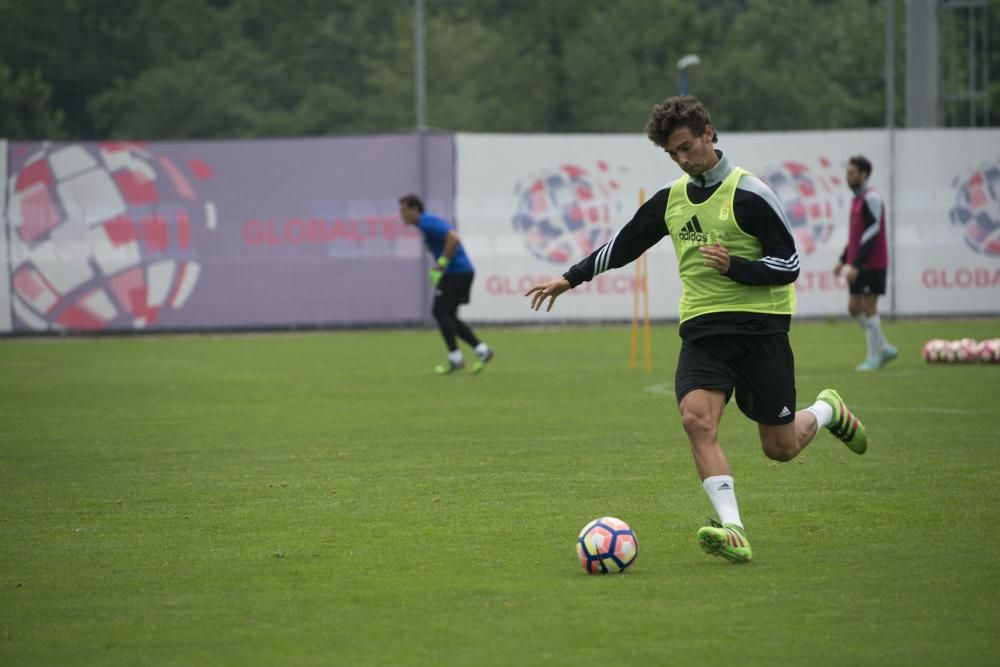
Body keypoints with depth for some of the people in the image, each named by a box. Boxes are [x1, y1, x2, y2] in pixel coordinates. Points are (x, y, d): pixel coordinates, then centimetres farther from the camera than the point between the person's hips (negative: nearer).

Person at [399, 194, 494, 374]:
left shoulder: (428, 223, -13)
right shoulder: (427, 223, 18)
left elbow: (453, 239, -25)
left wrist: (440, 265, -21)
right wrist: (437, 268, 16)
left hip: (455, 272, -10)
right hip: (463, 271, 10)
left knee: (440, 312, -6)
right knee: (447, 316, 11)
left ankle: (455, 358, -3)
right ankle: (481, 350, 5)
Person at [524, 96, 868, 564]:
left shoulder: (749, 194, -7)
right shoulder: (672, 199, 11)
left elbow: (788, 264, -8)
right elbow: (624, 244, 25)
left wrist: (735, 267, -22)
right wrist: (570, 279, 28)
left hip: (759, 325, -4)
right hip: (702, 328, 4)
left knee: (780, 448, 2)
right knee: (696, 418, -24)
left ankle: (828, 410, 37)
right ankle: (732, 531, -29)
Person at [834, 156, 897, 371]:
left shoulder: (871, 198, -14)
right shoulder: (858, 199, 16)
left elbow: (871, 234, -20)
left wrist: (856, 265, -23)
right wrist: (843, 260, 17)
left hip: (872, 265, -9)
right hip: (858, 266, 9)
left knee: (868, 308, -6)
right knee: (854, 307, 9)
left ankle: (874, 358, 1)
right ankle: (884, 349, 17)